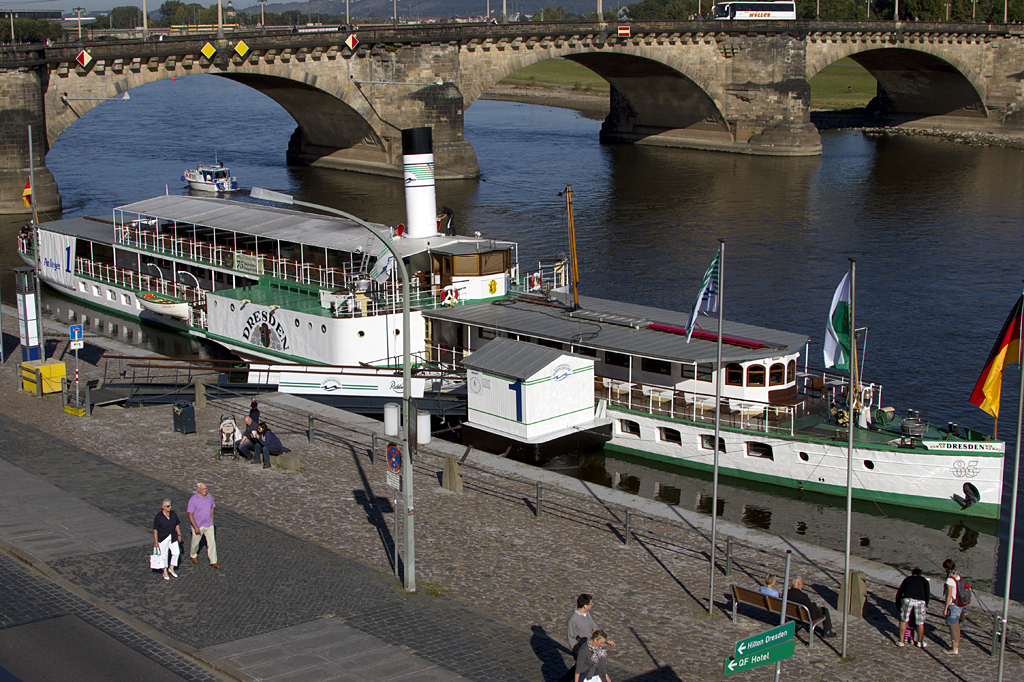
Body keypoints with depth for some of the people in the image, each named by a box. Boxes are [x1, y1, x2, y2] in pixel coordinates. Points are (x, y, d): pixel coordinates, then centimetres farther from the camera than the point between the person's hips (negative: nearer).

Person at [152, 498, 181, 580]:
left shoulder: (173, 514, -2)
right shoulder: (158, 517, -17)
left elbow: (177, 525, 11)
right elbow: (155, 530, -12)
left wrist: (179, 534, 11)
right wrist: (155, 542, -11)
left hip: (173, 537, 4)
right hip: (163, 539, -4)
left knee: (176, 552, 2)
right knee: (164, 555, 7)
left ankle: (171, 568, 24)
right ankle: (165, 572, 23)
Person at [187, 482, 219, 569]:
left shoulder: (209, 496, -3)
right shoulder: (193, 500, -19)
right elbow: (190, 515, -17)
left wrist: (212, 521, 15)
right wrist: (195, 527, -19)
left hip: (209, 525, 4)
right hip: (198, 525, -4)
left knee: (212, 542, 1)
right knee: (195, 542, 16)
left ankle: (213, 561, 9)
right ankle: (193, 555, 43)